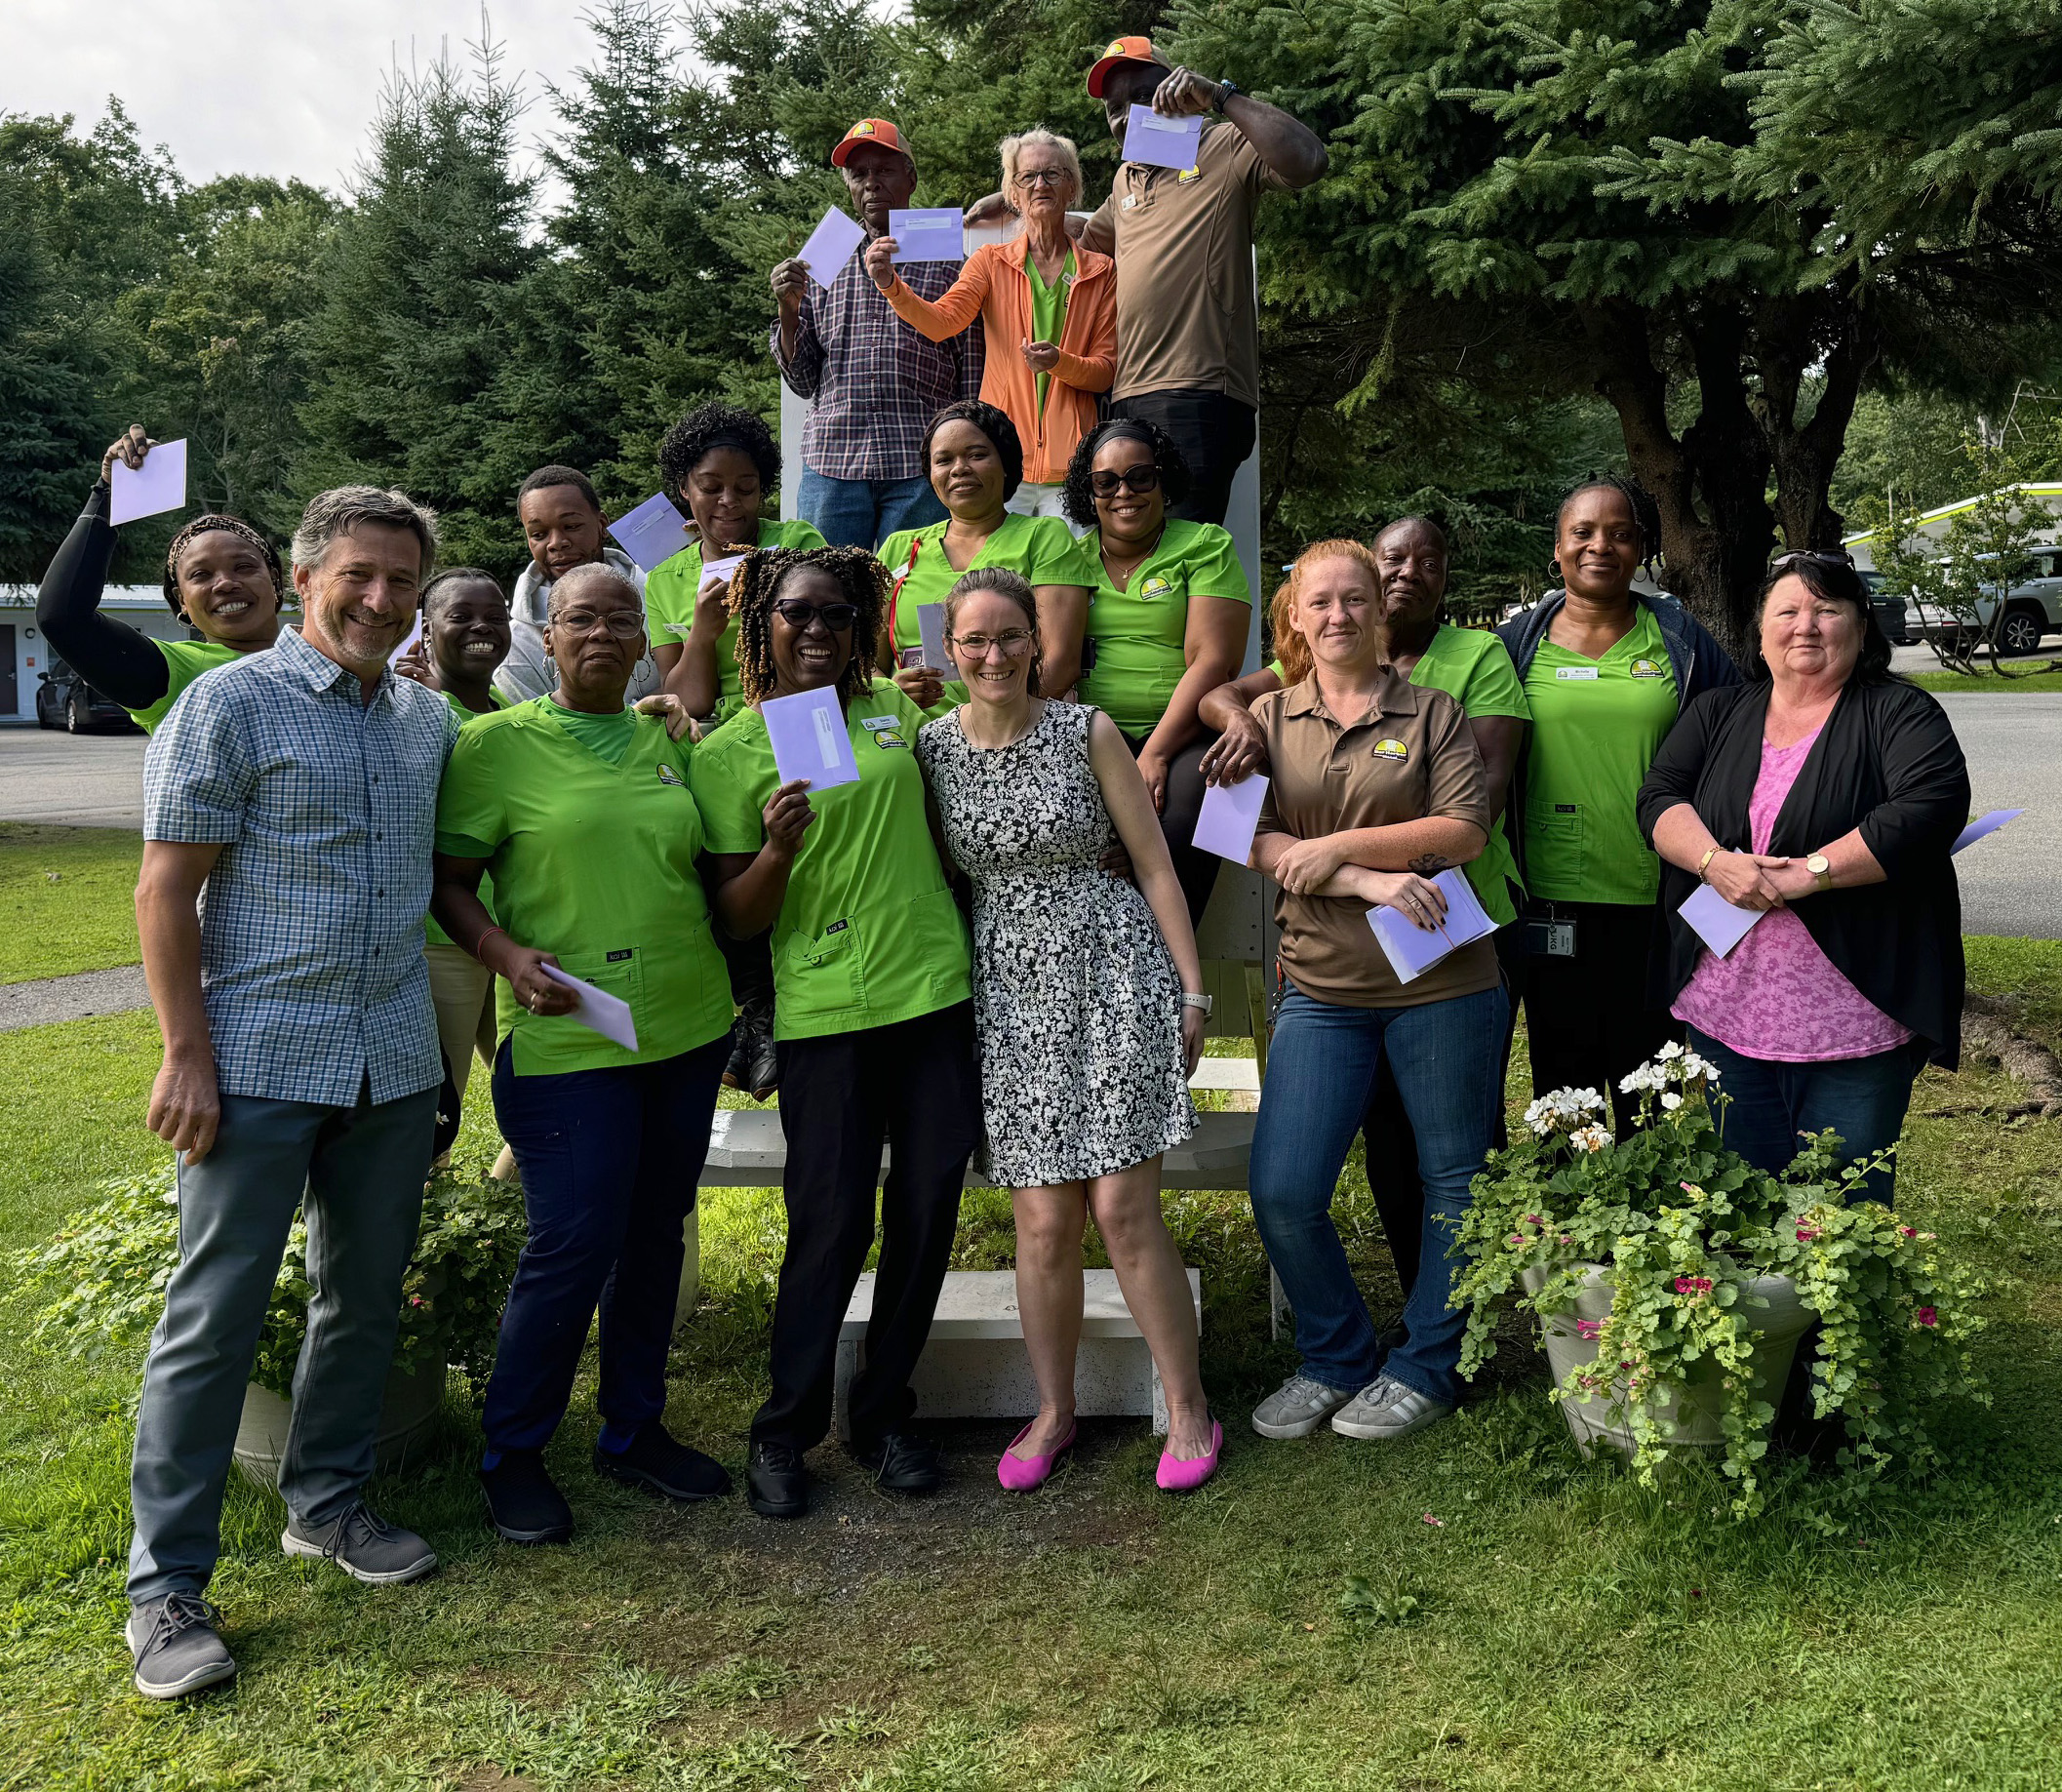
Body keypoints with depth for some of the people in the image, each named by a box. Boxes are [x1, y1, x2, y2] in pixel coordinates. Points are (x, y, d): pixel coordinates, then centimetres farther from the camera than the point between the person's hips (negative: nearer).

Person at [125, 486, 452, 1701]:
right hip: (261, 1061, -5)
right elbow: (166, 892, -9)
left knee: (368, 1296, 15)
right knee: (217, 1316, 0)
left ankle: (328, 1500, 33)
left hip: (394, 1063, 6)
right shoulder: (234, 704, -7)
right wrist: (187, 1056, -14)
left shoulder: (430, 719, 10)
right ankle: (168, 1582, 11)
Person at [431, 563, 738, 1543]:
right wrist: (506, 952, -20)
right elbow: (446, 879, -4)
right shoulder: (497, 744, -4)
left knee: (656, 1233, 14)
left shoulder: (666, 739, 11)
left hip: (687, 1024, 6)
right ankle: (510, 1454, 16)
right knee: (572, 1245, -4)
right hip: (567, 1038, -5)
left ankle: (635, 1428, 30)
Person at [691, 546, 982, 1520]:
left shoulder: (896, 708, 9)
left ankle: (883, 1412, 23)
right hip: (824, 1009, -4)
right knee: (832, 1220, -4)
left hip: (935, 990, 4)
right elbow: (735, 920, -4)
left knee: (928, 1208, 6)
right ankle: (785, 1430, 15)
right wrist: (779, 849, -22)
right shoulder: (727, 753, -2)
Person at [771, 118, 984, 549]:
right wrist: (788, 309, 0)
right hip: (830, 464, 2)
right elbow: (803, 382, 15)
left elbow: (972, 384, 8)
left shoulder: (947, 266, 10)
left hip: (920, 468, -2)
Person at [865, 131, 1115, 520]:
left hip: (1071, 464, 0)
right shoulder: (992, 262, 11)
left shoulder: (1101, 271, 11)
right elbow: (942, 321, -6)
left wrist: (1060, 363, -13)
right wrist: (890, 284, -24)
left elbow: (1107, 371, 8)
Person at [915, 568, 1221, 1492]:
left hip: (1113, 972, -2)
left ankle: (1189, 1410, 12)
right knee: (1044, 1221, 2)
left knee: (1123, 1209, -4)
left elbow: (1153, 863, 2)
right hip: (1008, 989, 2)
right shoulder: (930, 747, 4)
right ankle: (1054, 1411, 22)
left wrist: (1192, 988, 0)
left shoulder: (1086, 732, -1)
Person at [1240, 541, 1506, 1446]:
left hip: (1441, 982, -1)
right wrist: (1373, 882, -16)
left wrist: (1340, 846, -15)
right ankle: (1335, 1359, 19)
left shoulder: (1434, 712, 3)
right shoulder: (1271, 717, 9)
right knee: (1282, 1193, -4)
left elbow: (1466, 828, -9)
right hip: (1322, 988, 2)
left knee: (1454, 1180, 8)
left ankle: (1425, 1367, 26)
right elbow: (1258, 841, -3)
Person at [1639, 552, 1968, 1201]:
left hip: (1853, 1020, -3)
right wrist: (1714, 862, -16)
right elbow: (1659, 796, 3)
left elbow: (1934, 805, -16)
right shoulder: (1718, 714, 13)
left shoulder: (1900, 714, -1)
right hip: (1725, 1010, 4)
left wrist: (1808, 873, -20)